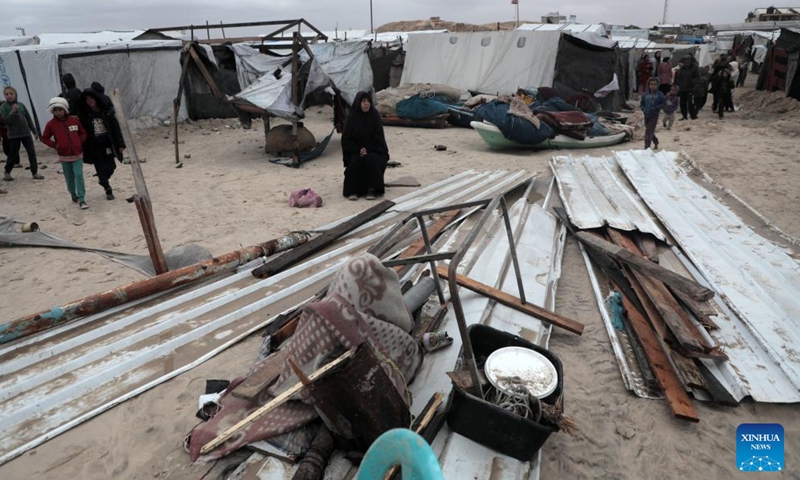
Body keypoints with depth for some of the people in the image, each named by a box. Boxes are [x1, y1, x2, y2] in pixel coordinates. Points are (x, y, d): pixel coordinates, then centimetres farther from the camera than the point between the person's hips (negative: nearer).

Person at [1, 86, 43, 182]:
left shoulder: (21, 105, 5)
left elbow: (28, 118, 11)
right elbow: (5, 121, -13)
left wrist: (34, 131, 11)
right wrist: (13, 112, -21)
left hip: (26, 133, 3)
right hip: (13, 135, -3)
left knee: (32, 153, -1)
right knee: (13, 155, 4)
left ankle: (35, 173, 6)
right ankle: (7, 173, 22)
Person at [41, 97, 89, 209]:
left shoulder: (74, 120, -1)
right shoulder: (51, 124, -3)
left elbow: (83, 133, 11)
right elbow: (44, 138, 6)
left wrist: (80, 142, -2)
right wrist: (55, 145, -7)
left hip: (77, 154, -1)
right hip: (64, 156, 1)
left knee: (79, 175, -10)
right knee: (69, 178, 10)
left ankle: (81, 199, -10)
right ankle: (74, 196, 27)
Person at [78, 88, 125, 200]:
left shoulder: (107, 112, -3)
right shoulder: (83, 115, -4)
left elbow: (116, 128, -1)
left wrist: (120, 144, -6)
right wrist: (83, 148, -4)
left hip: (107, 144, 1)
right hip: (95, 147, -1)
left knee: (110, 167, 2)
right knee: (101, 169, 3)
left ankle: (103, 180, 34)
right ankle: (108, 190, 20)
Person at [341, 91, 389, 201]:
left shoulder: (374, 116, -3)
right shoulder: (351, 117, -2)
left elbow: (378, 137, -5)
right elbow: (346, 139, -2)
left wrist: (367, 150, -17)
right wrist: (358, 150, -15)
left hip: (374, 150, -1)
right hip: (355, 151, 1)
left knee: (370, 160, -31)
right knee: (355, 162, -29)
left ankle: (372, 189, -20)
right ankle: (354, 190, -17)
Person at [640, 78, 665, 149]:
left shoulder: (659, 94, -6)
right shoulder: (645, 94, 2)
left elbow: (663, 104, -3)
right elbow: (641, 103, 13)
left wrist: (656, 108, -17)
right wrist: (643, 109, -5)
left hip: (654, 116, -4)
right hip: (646, 116, 4)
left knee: (648, 133, -11)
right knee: (650, 132, 18)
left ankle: (647, 147, -7)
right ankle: (656, 142, 41)